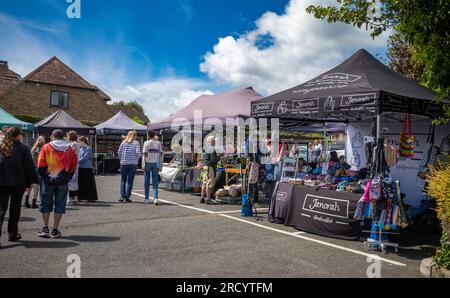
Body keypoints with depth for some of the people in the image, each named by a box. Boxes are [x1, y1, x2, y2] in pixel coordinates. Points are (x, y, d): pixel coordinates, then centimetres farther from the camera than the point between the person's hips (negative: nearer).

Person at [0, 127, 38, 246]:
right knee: (15, 208, 10)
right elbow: (30, 167, -6)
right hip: (18, 183, -2)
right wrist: (31, 181, 3)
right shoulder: (23, 149, -6)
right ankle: (13, 234, 17)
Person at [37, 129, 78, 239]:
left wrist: (43, 175, 6)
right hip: (63, 181, 1)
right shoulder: (70, 149, 3)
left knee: (46, 204, 14)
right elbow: (73, 166, 3)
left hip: (48, 180, -1)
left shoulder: (46, 147, -2)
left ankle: (45, 229, 17)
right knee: (59, 205, 8)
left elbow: (40, 165, -6)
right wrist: (68, 177, 10)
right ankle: (55, 231, 10)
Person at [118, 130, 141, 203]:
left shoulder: (123, 142, 5)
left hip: (123, 163, 2)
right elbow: (138, 152, -12)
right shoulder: (136, 143, -2)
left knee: (123, 180, 11)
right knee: (130, 181, 3)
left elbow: (119, 152, 2)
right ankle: (127, 197, 2)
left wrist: (121, 159, 14)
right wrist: (137, 159, 5)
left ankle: (122, 196, 4)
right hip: (133, 163, -2)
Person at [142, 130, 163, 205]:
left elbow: (145, 154, -7)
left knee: (146, 181, 9)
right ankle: (155, 198, -11)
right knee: (155, 181, 2)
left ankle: (147, 198, 15)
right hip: (155, 163, 2)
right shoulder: (158, 143, 6)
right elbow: (161, 154, 5)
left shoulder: (146, 143, -3)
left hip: (148, 163, -2)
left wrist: (143, 164, -4)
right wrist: (160, 165, 8)